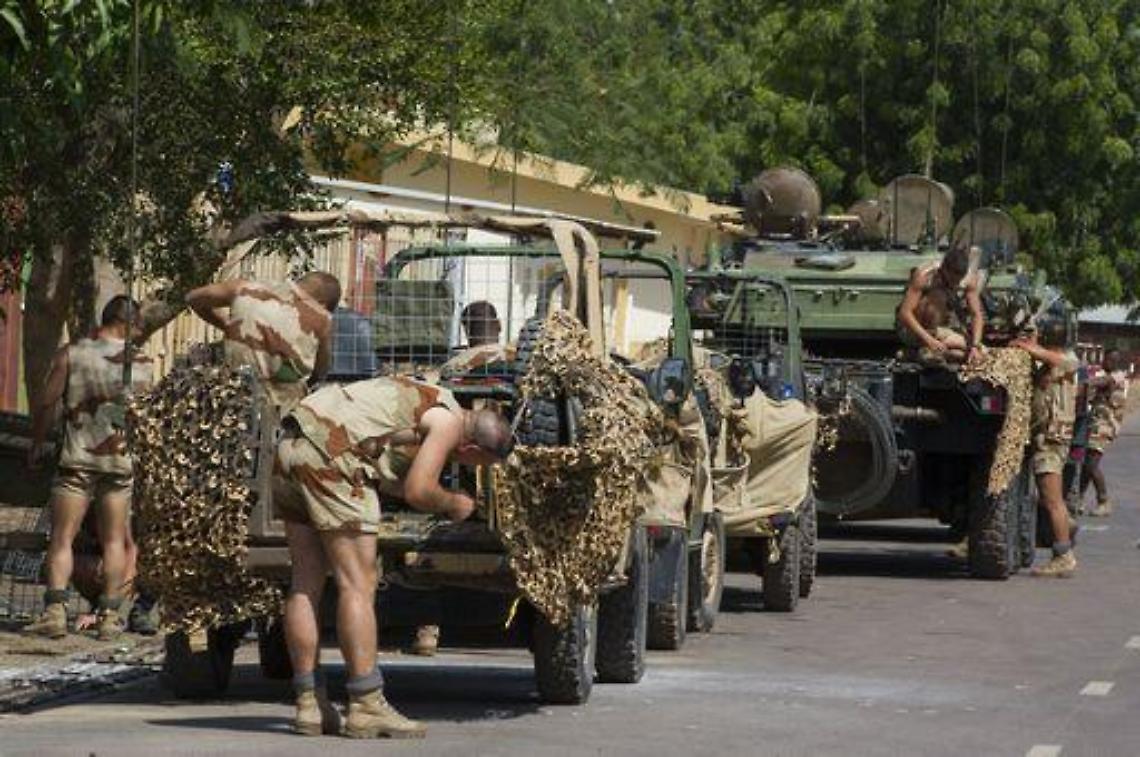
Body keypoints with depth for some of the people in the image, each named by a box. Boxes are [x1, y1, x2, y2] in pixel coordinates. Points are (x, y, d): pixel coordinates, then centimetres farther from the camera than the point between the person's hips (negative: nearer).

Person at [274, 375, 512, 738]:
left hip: (290, 448, 10)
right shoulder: (448, 422, -2)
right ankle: (367, 708, -7)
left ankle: (309, 706, 11)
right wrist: (453, 504, 10)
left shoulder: (423, 400, 25)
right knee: (357, 584, -6)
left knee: (306, 583, 10)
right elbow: (418, 491, -8)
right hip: (329, 455, -10)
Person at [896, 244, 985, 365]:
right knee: (938, 296, -31)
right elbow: (905, 313, -30)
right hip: (912, 331, -5)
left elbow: (976, 315, -11)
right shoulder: (923, 276, -26)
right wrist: (929, 340, -40)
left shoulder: (970, 279, -14)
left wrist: (974, 345, -28)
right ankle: (927, 350, -25)